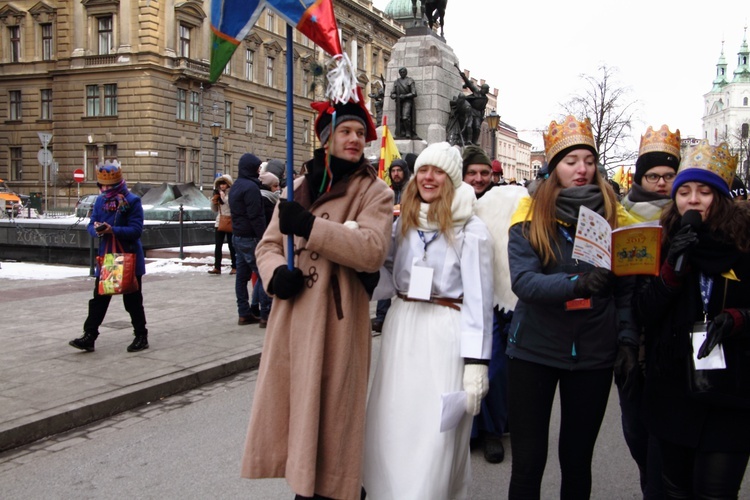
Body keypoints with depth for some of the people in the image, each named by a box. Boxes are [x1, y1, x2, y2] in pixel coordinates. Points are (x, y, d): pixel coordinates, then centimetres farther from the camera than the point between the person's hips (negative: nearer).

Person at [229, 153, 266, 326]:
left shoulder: (235, 187, 16)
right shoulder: (251, 187, -15)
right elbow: (256, 216, -20)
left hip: (237, 236, 10)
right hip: (250, 238, -10)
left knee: (242, 276, 10)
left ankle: (244, 313, 14)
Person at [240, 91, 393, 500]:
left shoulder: (374, 192, -2)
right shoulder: (299, 187, 12)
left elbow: (372, 250, -18)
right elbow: (269, 244, 14)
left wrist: (309, 226, -22)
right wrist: (276, 273, -8)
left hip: (337, 318, -5)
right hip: (292, 314, 5)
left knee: (329, 410, 1)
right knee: (290, 403, 11)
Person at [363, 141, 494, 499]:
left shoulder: (470, 229, -6)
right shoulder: (403, 223, 12)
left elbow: (478, 298, -9)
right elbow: (388, 282, 10)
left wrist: (476, 361, -15)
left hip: (445, 335, -5)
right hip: (401, 329, 6)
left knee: (435, 433, -1)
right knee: (393, 426, 12)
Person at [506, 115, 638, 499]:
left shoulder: (614, 217, 4)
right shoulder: (530, 215, -4)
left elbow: (627, 287, 6)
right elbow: (522, 280, -16)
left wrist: (627, 339, -6)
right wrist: (576, 285, -31)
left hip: (593, 353, 2)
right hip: (534, 349, -2)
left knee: (577, 459, 13)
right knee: (527, 463, 4)